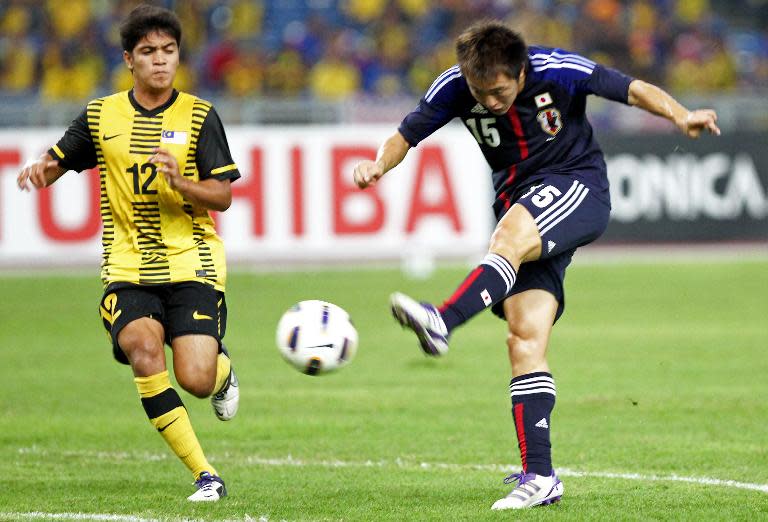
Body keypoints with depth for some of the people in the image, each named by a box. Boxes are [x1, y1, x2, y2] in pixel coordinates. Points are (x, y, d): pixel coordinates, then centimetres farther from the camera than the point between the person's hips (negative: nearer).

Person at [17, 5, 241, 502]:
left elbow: (223, 196, -2)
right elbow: (57, 163, 15)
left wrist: (181, 182, -22)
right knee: (143, 350, -27)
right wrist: (40, 170, -9)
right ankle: (205, 474, -20)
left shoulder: (200, 117, 0)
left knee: (195, 380, -15)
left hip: (191, 265, -1)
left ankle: (222, 367, 28)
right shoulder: (101, 116, 6)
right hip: (127, 268, 1)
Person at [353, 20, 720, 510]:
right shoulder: (455, 88, -8)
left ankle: (442, 322, -55)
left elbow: (635, 89, -10)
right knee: (525, 337, -9)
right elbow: (407, 135, -1)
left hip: (578, 188, -4)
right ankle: (539, 476, -11)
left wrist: (681, 115, -26)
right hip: (522, 208, 4)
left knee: (511, 236, -37)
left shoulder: (557, 71, -17)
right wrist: (380, 163, -23)